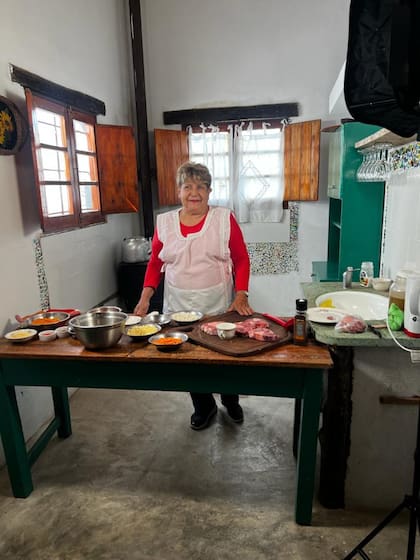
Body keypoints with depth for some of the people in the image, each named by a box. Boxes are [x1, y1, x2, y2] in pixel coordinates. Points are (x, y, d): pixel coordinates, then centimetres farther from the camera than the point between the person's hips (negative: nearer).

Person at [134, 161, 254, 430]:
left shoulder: (224, 218, -4)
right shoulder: (165, 221, 3)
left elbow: (241, 260, -2)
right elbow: (155, 263, 7)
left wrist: (241, 296, -12)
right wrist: (145, 298, -4)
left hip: (219, 307, -1)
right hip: (179, 308, 2)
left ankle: (231, 401, 43)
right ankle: (204, 407, 37)